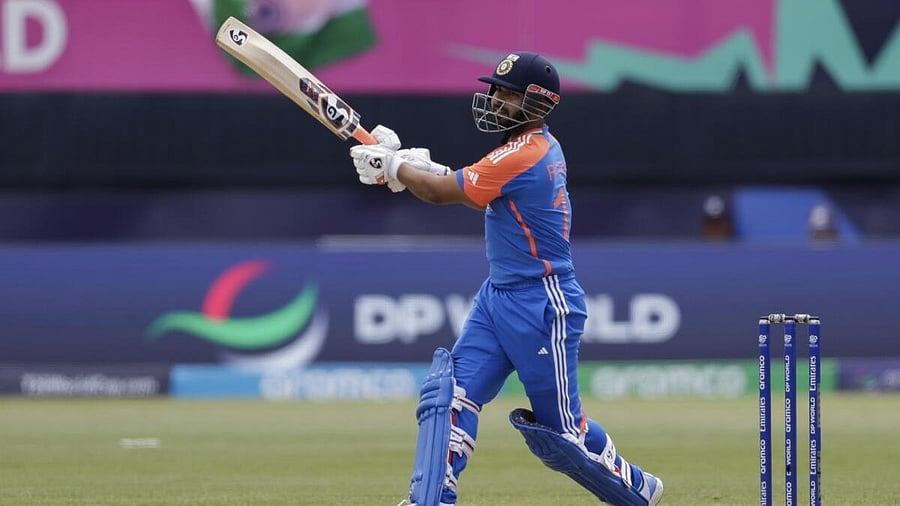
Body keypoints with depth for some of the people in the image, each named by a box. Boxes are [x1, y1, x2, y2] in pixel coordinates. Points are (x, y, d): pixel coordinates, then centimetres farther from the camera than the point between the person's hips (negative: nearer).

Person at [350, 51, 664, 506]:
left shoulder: (524, 157, -20)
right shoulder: (542, 146, 10)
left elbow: (439, 192, -15)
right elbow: (460, 184, 17)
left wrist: (392, 166, 0)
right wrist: (407, 161, 5)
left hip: (541, 306, -10)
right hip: (497, 298, 10)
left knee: (557, 429, 2)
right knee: (447, 395, -4)